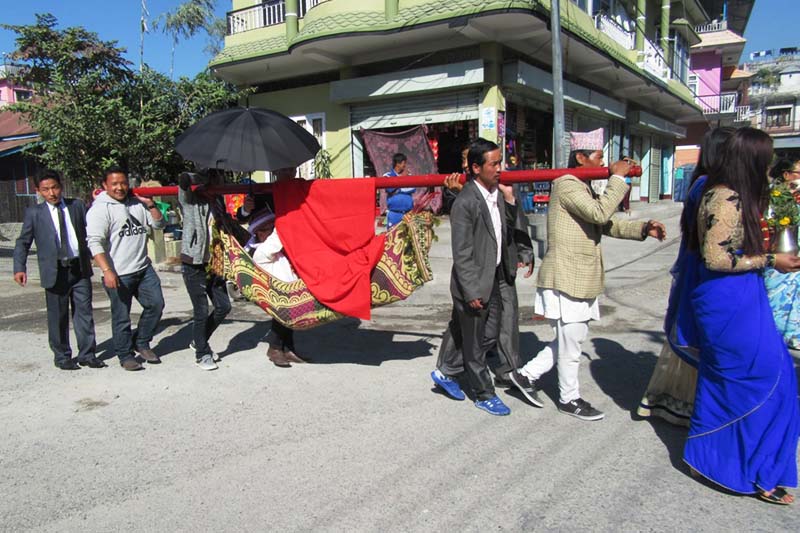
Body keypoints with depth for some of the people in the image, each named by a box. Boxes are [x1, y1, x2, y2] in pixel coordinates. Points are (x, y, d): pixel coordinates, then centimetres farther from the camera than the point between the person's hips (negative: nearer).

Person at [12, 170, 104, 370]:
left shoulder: (77, 205, 7)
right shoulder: (34, 213, 2)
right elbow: (23, 243, 2)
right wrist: (20, 268, -7)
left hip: (80, 268, 2)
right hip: (55, 271, -1)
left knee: (84, 312, 5)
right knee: (58, 316, 6)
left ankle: (87, 354, 14)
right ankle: (62, 356, 20)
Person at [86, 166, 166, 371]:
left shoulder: (137, 204, 11)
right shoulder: (100, 209, -8)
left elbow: (159, 224, 18)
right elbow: (95, 242, -16)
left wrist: (151, 205, 1)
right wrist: (107, 271, -25)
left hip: (143, 268, 6)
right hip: (118, 274, -6)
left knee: (156, 304, 8)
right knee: (121, 316, 2)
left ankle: (142, 343, 26)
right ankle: (125, 356, 17)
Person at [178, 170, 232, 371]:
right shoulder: (190, 200, -6)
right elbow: (184, 178, -26)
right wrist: (205, 181, -9)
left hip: (213, 264, 7)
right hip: (194, 265, -7)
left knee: (223, 306, 9)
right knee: (201, 312, -1)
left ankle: (199, 341, 29)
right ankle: (202, 354, 16)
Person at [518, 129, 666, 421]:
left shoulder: (584, 189, 17)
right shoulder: (566, 185, -16)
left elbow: (607, 224, 17)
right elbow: (600, 213, -27)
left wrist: (643, 228, 4)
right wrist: (617, 178, -15)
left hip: (581, 279, 10)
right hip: (565, 279, -10)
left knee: (573, 337, 17)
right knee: (571, 342, 3)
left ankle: (529, 373, 27)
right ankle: (569, 399, 20)